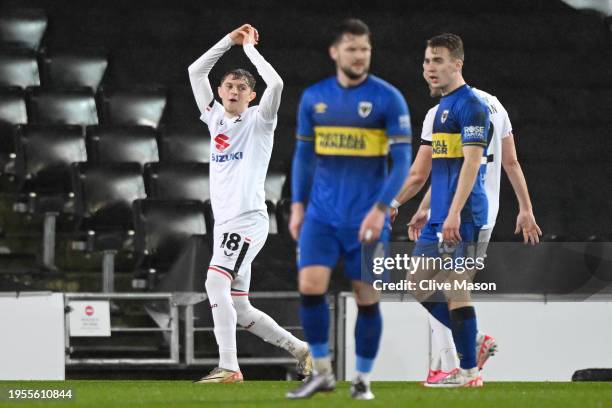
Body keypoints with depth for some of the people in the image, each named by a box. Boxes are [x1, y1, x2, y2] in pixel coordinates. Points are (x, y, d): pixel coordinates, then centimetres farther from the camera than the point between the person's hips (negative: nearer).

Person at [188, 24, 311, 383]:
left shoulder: (259, 121, 0)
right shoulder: (215, 118, 16)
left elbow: (276, 83, -17)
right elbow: (196, 71, 19)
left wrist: (249, 47, -6)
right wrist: (230, 41, 11)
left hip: (249, 220, -8)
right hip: (224, 222, 8)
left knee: (216, 282, -25)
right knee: (239, 309, 9)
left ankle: (229, 367, -29)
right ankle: (298, 348, 24)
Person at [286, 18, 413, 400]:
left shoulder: (388, 99, -6)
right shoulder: (313, 98, 6)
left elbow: (402, 160, -7)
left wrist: (380, 208, -17)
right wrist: (298, 205, 8)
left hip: (367, 217, -3)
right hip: (322, 213, 3)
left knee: (366, 296, 1)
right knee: (310, 285, -11)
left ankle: (363, 379, 14)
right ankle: (322, 372, 2)